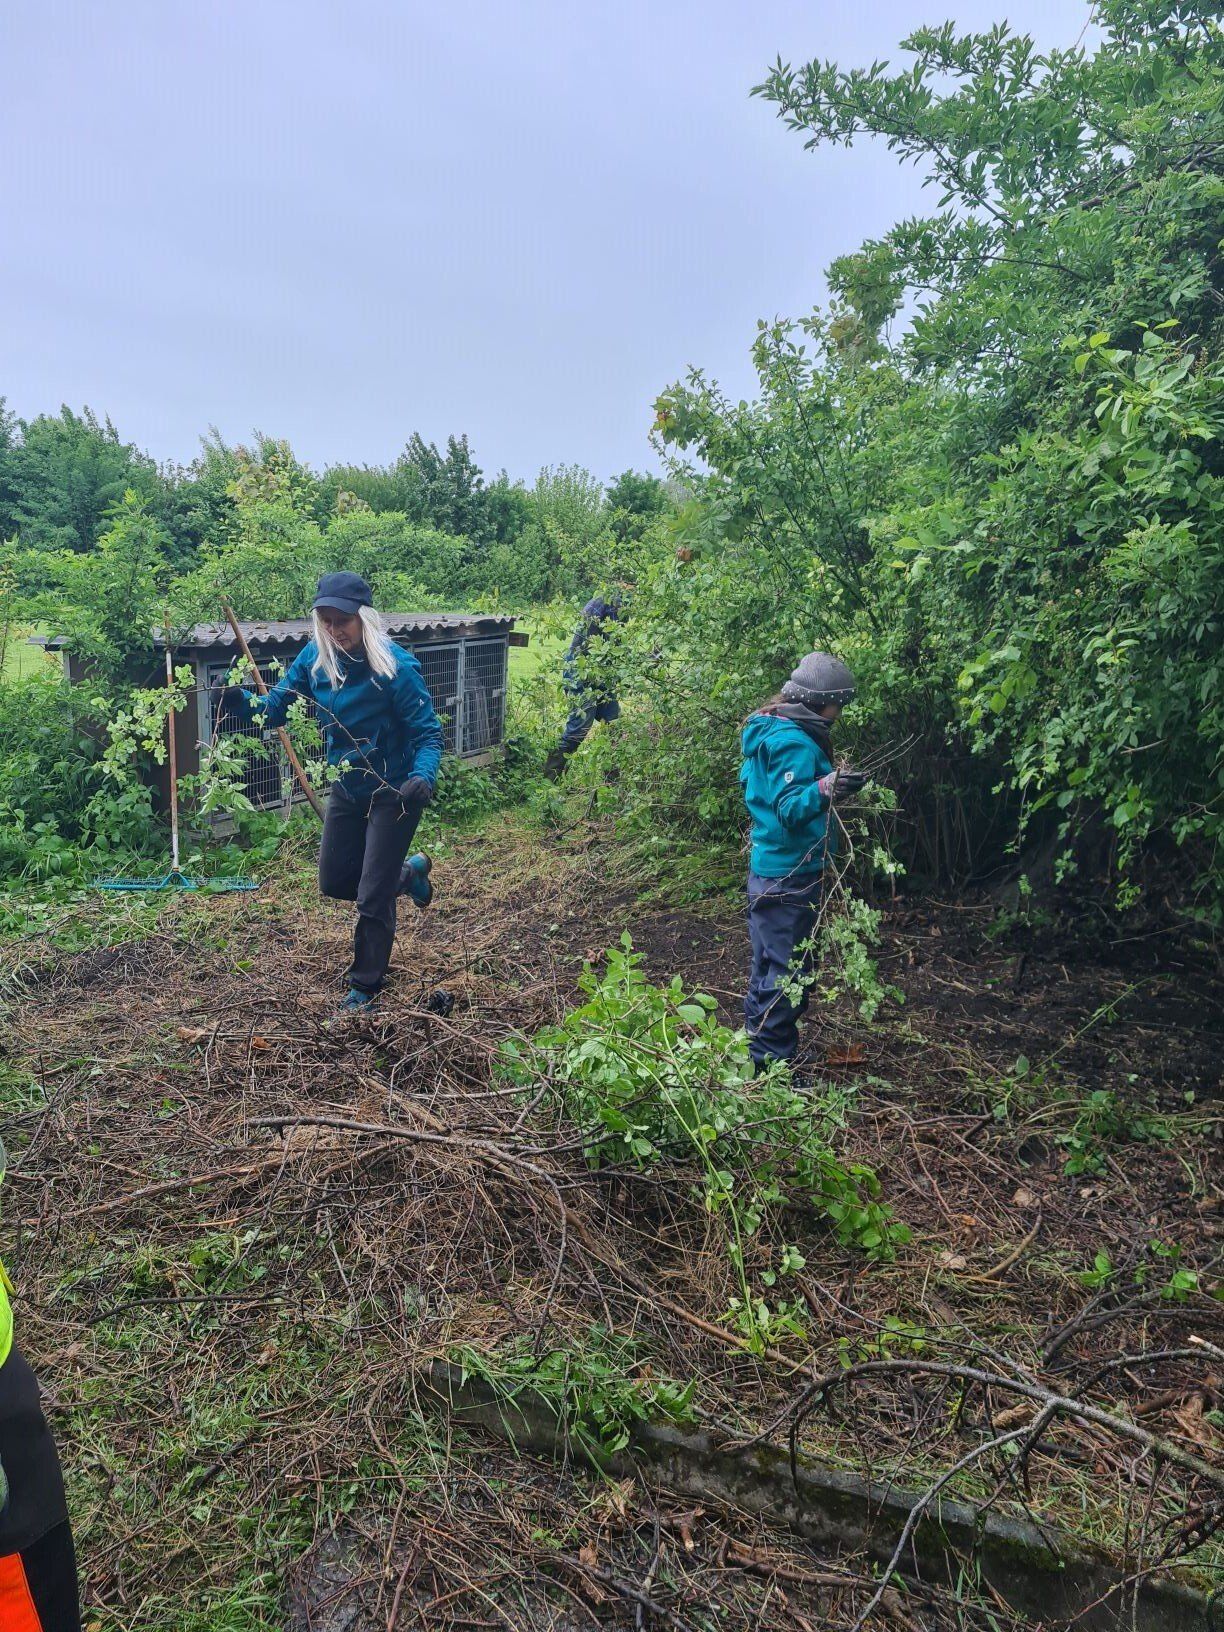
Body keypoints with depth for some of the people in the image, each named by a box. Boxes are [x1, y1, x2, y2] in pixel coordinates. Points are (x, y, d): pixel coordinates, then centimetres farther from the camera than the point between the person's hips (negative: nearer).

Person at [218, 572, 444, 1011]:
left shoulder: (395, 667, -24)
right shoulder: (315, 658, -7)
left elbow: (428, 733, -22)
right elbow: (273, 708, -3)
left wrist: (423, 776, -41)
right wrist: (241, 701, -25)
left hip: (393, 793, -6)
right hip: (346, 789, 6)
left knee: (372, 897, -1)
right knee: (334, 882, 17)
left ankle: (365, 986, 21)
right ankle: (407, 872, 43)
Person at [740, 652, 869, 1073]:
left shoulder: (768, 731, 10)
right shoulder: (795, 742, -20)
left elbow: (749, 779, 24)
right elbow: (790, 809, -28)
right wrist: (823, 789, -45)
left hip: (766, 868, 10)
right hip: (790, 875, -10)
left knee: (768, 966, 20)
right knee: (787, 974, -2)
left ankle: (758, 1047, 32)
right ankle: (773, 1064, 5)